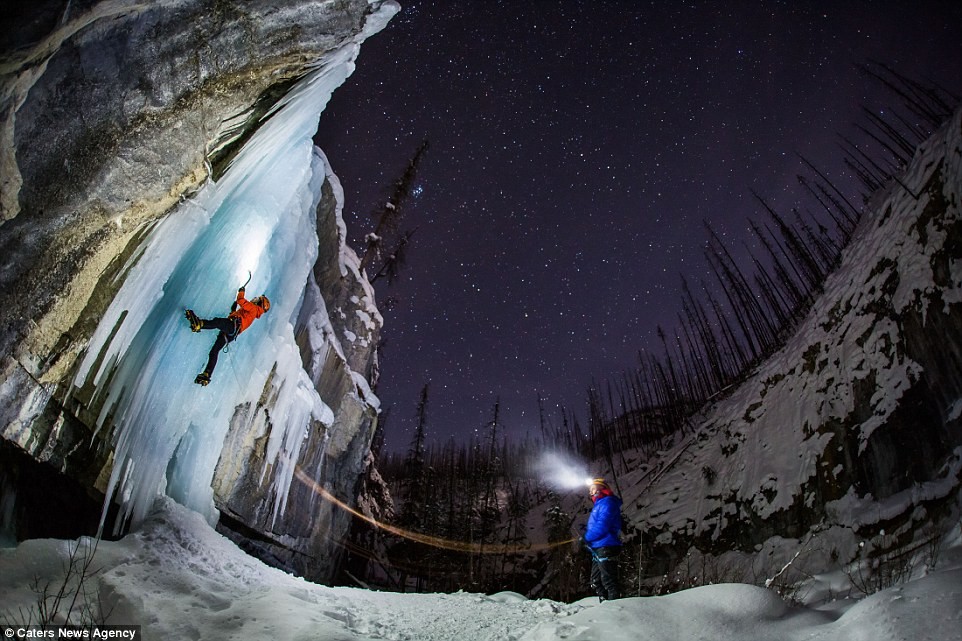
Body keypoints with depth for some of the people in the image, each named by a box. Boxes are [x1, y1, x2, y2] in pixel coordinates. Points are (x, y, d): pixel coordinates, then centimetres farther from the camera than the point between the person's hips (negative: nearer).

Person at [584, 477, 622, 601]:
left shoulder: (607, 503, -12)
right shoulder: (599, 504, 21)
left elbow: (602, 526, -22)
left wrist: (587, 537, -13)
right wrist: (587, 531, 9)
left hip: (606, 548, -11)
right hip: (598, 549, 11)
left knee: (609, 582, -8)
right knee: (596, 582, 17)